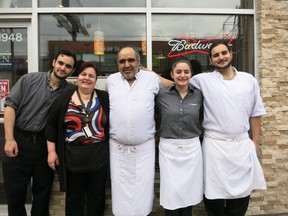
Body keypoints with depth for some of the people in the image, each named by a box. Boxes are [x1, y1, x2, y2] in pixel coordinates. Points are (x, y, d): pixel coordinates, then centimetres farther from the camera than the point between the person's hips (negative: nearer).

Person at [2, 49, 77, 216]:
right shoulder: (29, 80, -4)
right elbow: (11, 105, -6)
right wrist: (9, 139, -12)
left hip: (45, 144, 1)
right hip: (19, 141, -1)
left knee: (43, 189, 15)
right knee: (15, 190, 10)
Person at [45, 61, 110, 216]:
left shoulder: (105, 98, 1)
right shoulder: (65, 98, 0)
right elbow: (51, 125, 2)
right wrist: (52, 151, 0)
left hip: (99, 157, 0)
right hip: (72, 158, 0)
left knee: (97, 196, 14)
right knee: (74, 197, 15)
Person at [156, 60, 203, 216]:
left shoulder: (198, 95, 3)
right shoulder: (162, 94, -3)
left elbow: (202, 119, 15)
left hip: (192, 148, 2)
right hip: (168, 148, -1)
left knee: (189, 192, 11)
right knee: (171, 195, 4)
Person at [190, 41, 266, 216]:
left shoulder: (249, 80, 7)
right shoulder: (202, 80, -1)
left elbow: (255, 114, 9)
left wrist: (255, 143, 6)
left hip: (243, 144, 3)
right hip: (215, 145, -2)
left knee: (242, 192, 14)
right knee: (215, 194, 9)